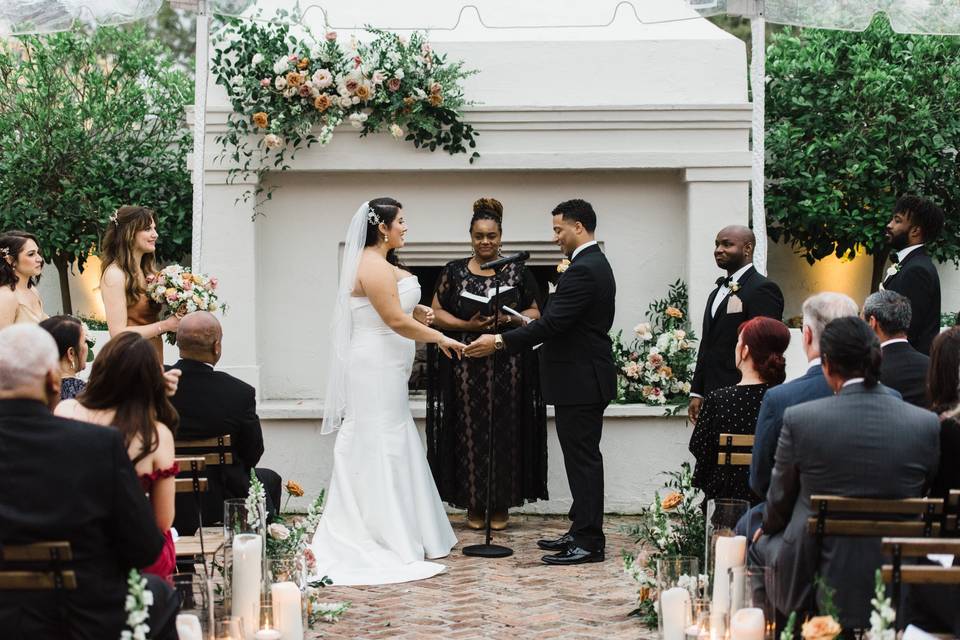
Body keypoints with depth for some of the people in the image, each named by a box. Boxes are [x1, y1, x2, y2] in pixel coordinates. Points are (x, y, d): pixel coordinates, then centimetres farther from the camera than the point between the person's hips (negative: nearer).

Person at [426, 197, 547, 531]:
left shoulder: (518, 272, 6)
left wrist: (511, 318, -14)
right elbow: (437, 314, 4)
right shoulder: (454, 271, 6)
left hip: (508, 367, 0)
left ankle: (501, 506, 9)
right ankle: (473, 506, 9)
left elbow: (535, 314, 6)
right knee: (470, 431, 0)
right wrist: (468, 325, -13)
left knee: (505, 431, 1)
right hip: (466, 366, 0)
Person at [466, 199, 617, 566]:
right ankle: (581, 532, 21)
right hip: (584, 377, 11)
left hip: (580, 381, -11)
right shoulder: (594, 264, 15)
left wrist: (500, 341, -21)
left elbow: (552, 323, -24)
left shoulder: (583, 271, -19)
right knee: (581, 457, 14)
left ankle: (589, 542, -4)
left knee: (583, 459, -7)